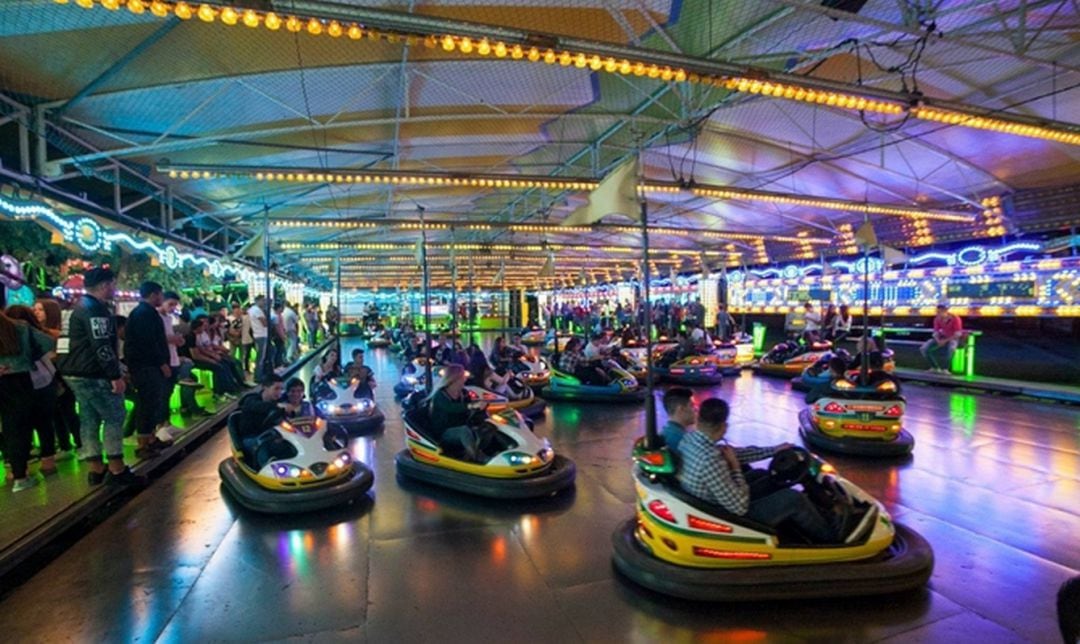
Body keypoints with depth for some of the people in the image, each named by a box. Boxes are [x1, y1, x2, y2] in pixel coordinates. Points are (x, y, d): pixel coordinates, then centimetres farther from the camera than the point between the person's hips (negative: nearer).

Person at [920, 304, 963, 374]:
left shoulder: (955, 319, -20)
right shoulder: (937, 319, -6)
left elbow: (958, 334, -21)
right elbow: (935, 332, -2)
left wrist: (945, 341, -27)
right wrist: (938, 341, -22)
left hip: (953, 339, -5)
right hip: (942, 338, 5)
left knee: (951, 348, -42)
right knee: (924, 348, -17)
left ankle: (945, 369, -25)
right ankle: (935, 367, -4)